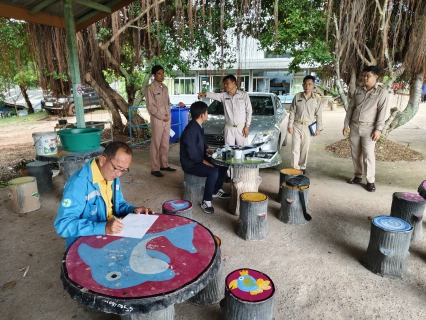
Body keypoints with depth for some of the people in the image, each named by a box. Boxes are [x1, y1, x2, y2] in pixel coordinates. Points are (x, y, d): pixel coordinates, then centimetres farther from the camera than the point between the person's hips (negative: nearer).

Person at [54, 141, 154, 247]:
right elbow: (63, 224, -28)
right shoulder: (79, 183, -23)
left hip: (111, 235, 7)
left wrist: (133, 210, -4)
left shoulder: (112, 177, 1)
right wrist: (103, 228, -37)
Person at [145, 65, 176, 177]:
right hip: (157, 119, -7)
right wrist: (162, 117, -12)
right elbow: (150, 106, -12)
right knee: (156, 144, -2)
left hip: (167, 119, 7)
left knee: (165, 143, 12)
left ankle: (164, 165, 24)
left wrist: (168, 115, 4)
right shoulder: (150, 88, -7)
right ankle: (155, 168, 4)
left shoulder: (165, 88, 14)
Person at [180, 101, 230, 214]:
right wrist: (207, 163, -20)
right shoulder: (191, 130, -25)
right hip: (190, 163, -10)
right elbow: (192, 154, -26)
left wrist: (211, 152, 2)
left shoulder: (198, 126, 5)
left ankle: (216, 191, 22)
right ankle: (206, 201, -15)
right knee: (213, 172, -29)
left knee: (223, 165, 6)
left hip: (199, 159, 10)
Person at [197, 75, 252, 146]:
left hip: (241, 128, -2)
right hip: (229, 128, 2)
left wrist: (247, 126, -6)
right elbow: (215, 95, -16)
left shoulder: (244, 95, -1)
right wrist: (205, 94, -38)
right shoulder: (224, 95, 4)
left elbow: (249, 111, 0)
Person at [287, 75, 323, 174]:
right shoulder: (297, 96, -1)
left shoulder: (317, 99, 1)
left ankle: (302, 167, 24)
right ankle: (295, 168, 4)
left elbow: (319, 115, 4)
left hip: (308, 127, 1)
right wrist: (290, 125, -5)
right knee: (295, 148, -3)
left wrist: (319, 128, 1)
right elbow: (292, 112, 0)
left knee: (305, 149, 9)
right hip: (297, 126, -1)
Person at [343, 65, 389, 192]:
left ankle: (370, 181, 5)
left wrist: (378, 129, -16)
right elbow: (350, 108, 11)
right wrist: (346, 125, 5)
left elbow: (382, 112, -9)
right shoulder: (358, 91, 10)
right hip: (354, 127, 4)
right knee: (355, 154, 10)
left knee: (368, 155, -5)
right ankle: (358, 176, 24)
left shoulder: (382, 92, -2)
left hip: (369, 128, -4)